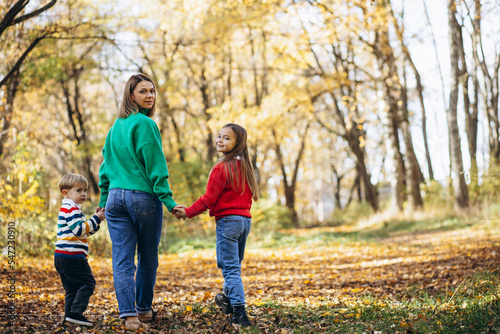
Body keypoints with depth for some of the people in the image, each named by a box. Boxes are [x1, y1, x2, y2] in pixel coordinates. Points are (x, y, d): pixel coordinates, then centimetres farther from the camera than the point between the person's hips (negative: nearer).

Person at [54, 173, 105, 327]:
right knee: (87, 283, -8)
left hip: (61, 257, 10)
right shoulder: (71, 208, -10)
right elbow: (79, 230, -19)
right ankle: (75, 312, -14)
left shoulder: (68, 208, 24)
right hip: (72, 257, -10)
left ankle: (69, 316, 8)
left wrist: (96, 219, 13)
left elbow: (86, 231, 26)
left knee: (72, 288, 11)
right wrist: (95, 220, -14)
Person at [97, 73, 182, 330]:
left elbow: (107, 163, 17)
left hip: (115, 197, 5)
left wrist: (104, 198, 23)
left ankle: (128, 314, -9)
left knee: (122, 260, 0)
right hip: (143, 197, -5)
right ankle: (144, 309, 23)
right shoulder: (145, 124, -9)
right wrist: (168, 200, -13)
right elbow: (155, 166, -13)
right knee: (148, 258, 12)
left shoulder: (116, 126, 12)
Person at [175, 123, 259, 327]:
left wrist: (188, 212, -5)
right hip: (245, 219, 8)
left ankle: (240, 313, -12)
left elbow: (209, 199, -13)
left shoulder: (221, 168, -13)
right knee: (234, 265, 21)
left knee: (230, 268, -7)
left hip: (228, 220, -8)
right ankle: (228, 298, 37)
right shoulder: (245, 166, 10)